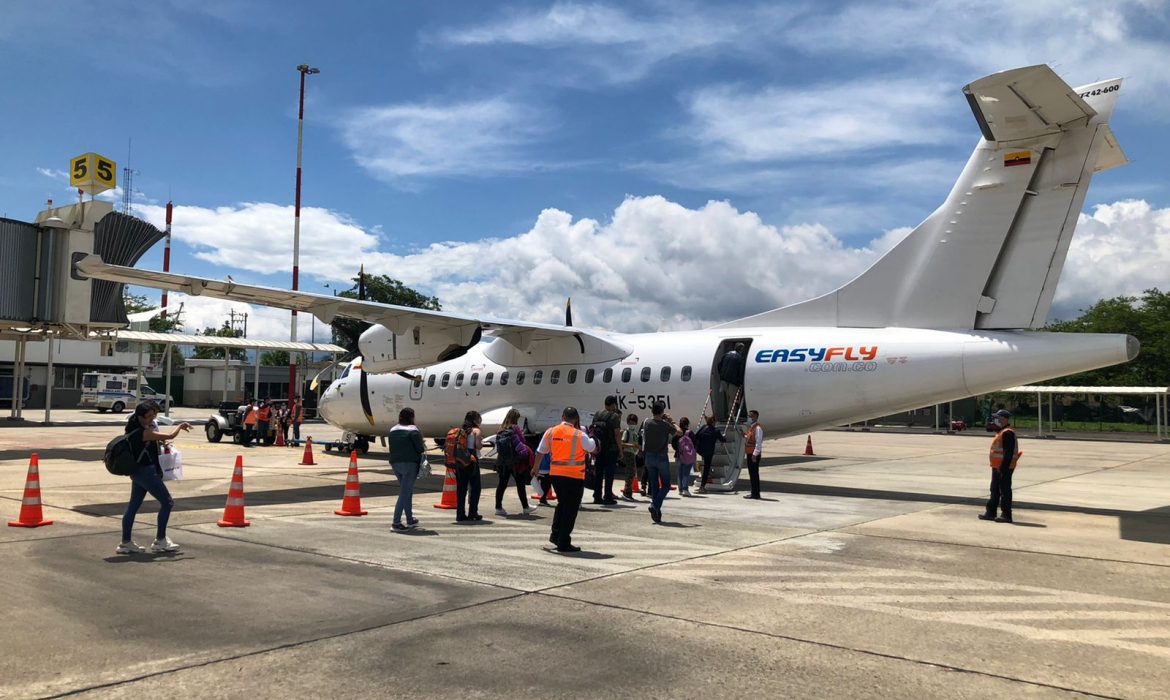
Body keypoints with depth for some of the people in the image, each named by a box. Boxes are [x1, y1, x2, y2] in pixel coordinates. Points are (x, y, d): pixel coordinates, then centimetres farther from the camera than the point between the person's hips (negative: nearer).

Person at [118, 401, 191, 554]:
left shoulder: (135, 429, 5)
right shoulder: (143, 433, -22)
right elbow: (170, 436, -20)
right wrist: (180, 426, -4)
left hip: (138, 471, 10)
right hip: (147, 472, -10)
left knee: (133, 505, 12)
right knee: (167, 503, 0)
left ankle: (126, 542, 17)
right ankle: (160, 541, 4)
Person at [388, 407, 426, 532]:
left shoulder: (392, 430, 12)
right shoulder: (413, 430, -10)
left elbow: (390, 447, 15)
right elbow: (420, 448, -12)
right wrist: (423, 448, 9)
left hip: (395, 463, 7)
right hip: (409, 463, -7)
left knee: (407, 492, 19)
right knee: (405, 493, -6)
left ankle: (410, 520, 27)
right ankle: (396, 523, -10)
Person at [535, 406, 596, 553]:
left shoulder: (550, 432, 2)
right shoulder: (580, 435, -11)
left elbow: (540, 452, 11)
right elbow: (593, 449, 3)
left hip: (555, 474, 5)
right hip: (574, 476, -5)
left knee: (562, 503, 25)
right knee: (570, 509, 4)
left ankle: (555, 534, 23)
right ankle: (563, 543, 6)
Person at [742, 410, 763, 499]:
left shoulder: (758, 428, -13)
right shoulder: (750, 428, 16)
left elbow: (758, 442, -19)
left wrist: (754, 454, -22)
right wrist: (746, 455, 19)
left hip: (754, 455, -9)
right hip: (749, 454, 9)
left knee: (754, 473, -7)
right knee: (751, 473, 12)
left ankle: (756, 494, -3)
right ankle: (754, 493, 18)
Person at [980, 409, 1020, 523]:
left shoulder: (1007, 433, -18)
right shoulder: (1001, 432, 16)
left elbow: (1008, 453, -24)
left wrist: (1004, 468, -25)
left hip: (1004, 468, -11)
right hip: (997, 467, 11)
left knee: (1005, 491, -4)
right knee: (995, 490, 15)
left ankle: (1006, 515, 2)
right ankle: (990, 512, 22)